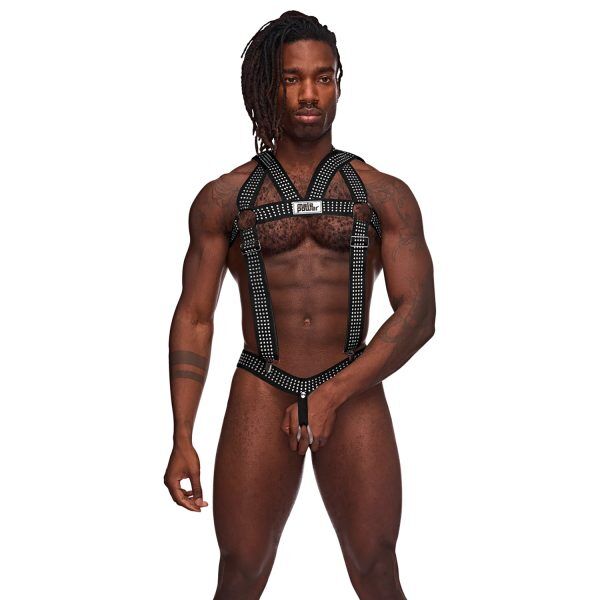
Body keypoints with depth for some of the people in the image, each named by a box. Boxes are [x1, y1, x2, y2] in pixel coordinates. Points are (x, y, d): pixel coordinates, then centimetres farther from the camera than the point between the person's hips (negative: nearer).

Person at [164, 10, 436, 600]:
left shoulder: (385, 195, 6)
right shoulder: (224, 198, 8)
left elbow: (417, 314, -2)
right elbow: (193, 319, 7)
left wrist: (333, 394, -13)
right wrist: (182, 437, -2)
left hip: (355, 394, 0)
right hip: (261, 394, 0)